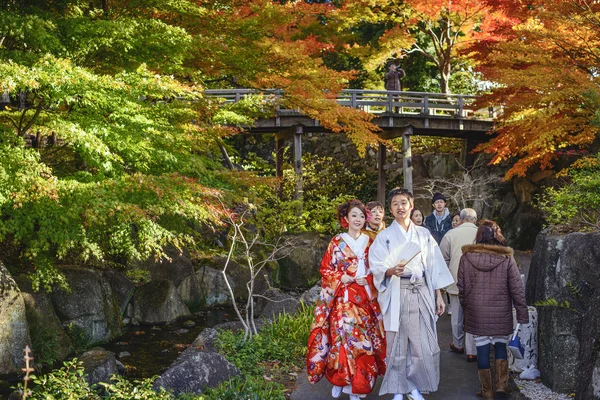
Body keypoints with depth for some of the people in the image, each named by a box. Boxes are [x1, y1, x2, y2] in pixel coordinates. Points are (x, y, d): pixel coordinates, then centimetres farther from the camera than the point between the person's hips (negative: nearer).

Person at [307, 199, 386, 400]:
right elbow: (325, 269, -1)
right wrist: (342, 278, -15)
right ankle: (340, 379, 9)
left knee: (364, 339, 3)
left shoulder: (369, 242, 9)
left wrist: (368, 280, -7)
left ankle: (354, 383, 13)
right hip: (344, 298, -3)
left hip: (366, 298, 3)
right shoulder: (337, 242, -1)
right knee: (344, 337, -6)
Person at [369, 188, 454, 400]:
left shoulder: (424, 234, 13)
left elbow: (434, 266, 12)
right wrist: (392, 270, -27)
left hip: (422, 292, 2)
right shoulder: (384, 236, 4)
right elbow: (377, 268, -6)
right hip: (396, 293, -2)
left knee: (424, 344, 0)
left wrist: (438, 295, 7)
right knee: (397, 343, 1)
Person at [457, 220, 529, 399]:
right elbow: (517, 289, -5)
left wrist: (466, 307, 16)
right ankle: (502, 384, 15)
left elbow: (461, 287, 2)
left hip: (477, 313, 0)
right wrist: (522, 314, 2)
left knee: (482, 349, 7)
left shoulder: (466, 257, -4)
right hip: (501, 313, 0)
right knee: (501, 346, 18)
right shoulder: (506, 258, -7)